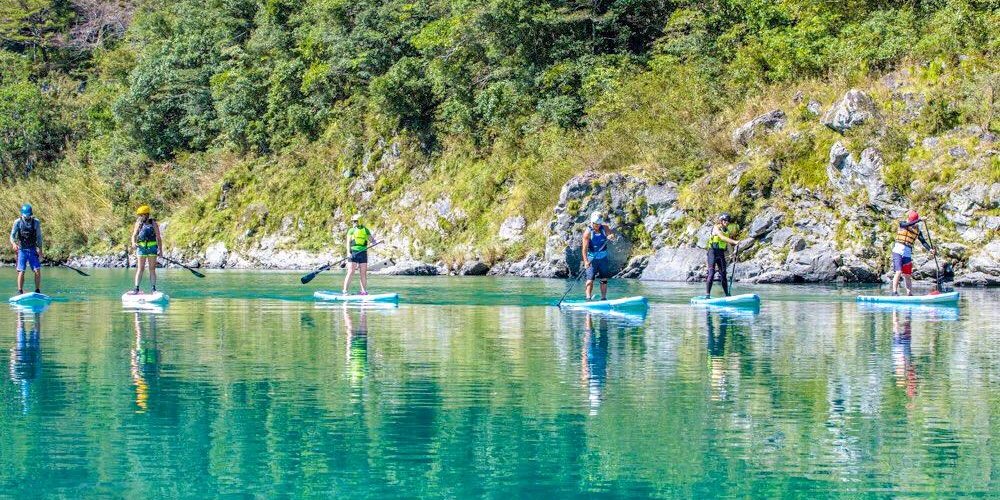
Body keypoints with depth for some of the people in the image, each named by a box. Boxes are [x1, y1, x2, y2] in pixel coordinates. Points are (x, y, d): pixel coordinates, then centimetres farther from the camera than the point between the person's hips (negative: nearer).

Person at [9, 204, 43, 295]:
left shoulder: (36, 222, 1)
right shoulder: (18, 222, -4)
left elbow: (39, 237, 8)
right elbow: (12, 236, -4)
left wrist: (40, 250, 5)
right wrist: (14, 244, -24)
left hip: (33, 250, 2)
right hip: (22, 250, -1)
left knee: (37, 271, -5)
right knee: (21, 272, -6)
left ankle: (37, 291, 5)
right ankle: (20, 292, 1)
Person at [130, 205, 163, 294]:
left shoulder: (153, 223, 4)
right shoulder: (138, 223, 8)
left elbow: (158, 238, 5)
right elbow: (134, 235, 5)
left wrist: (160, 250, 1)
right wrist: (133, 243, -17)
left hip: (152, 247, -1)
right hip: (141, 247, 1)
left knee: (152, 269, 4)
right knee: (140, 269, -1)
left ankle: (153, 288, 8)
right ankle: (136, 288, -1)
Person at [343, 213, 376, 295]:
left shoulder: (365, 230, 11)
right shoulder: (351, 230, 7)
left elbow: (371, 239, 11)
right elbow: (348, 242, 0)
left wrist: (372, 242, -13)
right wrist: (348, 252, -14)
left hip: (363, 254, 2)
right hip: (353, 253, -2)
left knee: (363, 273, 5)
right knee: (350, 273, -9)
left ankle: (364, 291, 11)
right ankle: (345, 291, -10)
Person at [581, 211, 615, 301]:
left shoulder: (604, 228, -2)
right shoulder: (588, 233, -16)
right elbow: (584, 248, -20)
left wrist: (611, 236, -32)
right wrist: (586, 261, -31)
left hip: (603, 257, 5)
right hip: (592, 259, -5)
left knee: (604, 279, 9)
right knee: (590, 279, -12)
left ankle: (604, 298, 17)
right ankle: (588, 298, -16)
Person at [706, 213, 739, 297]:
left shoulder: (727, 230, 11)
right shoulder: (716, 228, -9)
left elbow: (729, 243, 12)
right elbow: (723, 238, -26)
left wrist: (733, 235, -2)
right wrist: (734, 241, -32)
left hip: (721, 253, 6)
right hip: (713, 252, -6)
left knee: (723, 275, 6)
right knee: (711, 273, -12)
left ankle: (727, 295, 10)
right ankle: (707, 294, -12)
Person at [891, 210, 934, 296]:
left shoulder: (917, 230, 8)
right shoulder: (902, 223, 0)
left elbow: (923, 241, 4)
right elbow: (907, 225, -23)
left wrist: (930, 249, -11)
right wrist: (918, 220, -31)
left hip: (907, 253, 4)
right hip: (898, 250, -4)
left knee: (907, 275, 5)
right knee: (899, 272, -15)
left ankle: (910, 294, 8)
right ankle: (895, 292, -15)